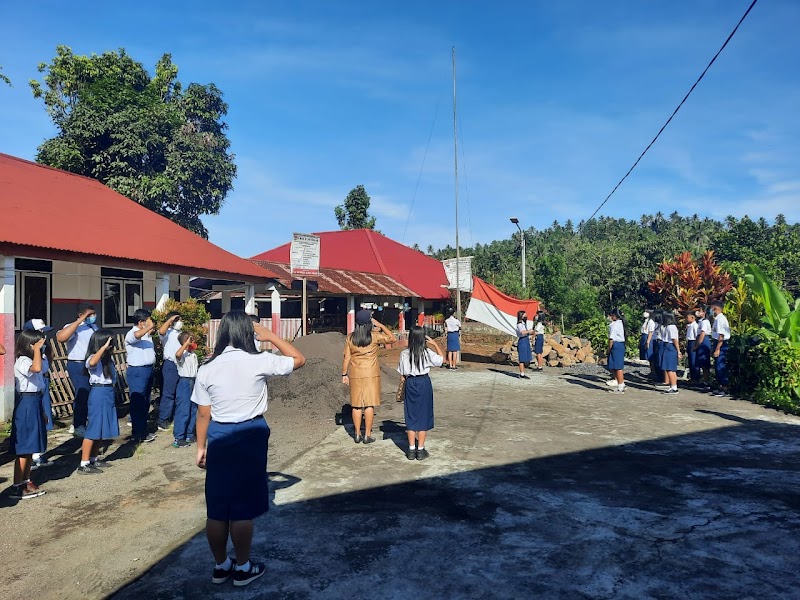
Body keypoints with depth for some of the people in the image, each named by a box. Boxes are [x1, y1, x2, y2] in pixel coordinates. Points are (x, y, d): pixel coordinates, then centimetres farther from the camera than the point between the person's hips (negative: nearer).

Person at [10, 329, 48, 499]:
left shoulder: (29, 361, 16)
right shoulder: (23, 361, -15)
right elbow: (36, 368, -40)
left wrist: (41, 411, 22)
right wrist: (36, 349, -26)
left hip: (34, 403, 10)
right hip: (26, 404, -10)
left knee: (30, 447, 14)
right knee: (23, 448, -5)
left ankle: (26, 481, 23)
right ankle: (17, 487, 1)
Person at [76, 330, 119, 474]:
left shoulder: (107, 359, 13)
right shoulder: (93, 358, -13)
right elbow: (92, 363, -40)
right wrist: (103, 347, -33)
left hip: (108, 393, 9)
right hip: (99, 394, -9)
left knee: (103, 429, 15)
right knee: (94, 429, -5)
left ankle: (93, 459, 26)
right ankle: (83, 465, 1)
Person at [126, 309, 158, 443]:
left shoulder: (146, 334, 13)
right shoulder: (131, 334, -13)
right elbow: (137, 335, -38)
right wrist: (149, 327, -24)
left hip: (148, 369, 9)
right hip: (137, 371, -9)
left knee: (145, 402, 16)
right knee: (137, 403, -3)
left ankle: (143, 430, 27)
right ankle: (137, 434, 4)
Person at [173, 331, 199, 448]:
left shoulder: (194, 355, 12)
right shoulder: (182, 354, -13)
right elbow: (177, 354, -39)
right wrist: (186, 344, -31)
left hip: (193, 382, 8)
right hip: (184, 382, -8)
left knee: (193, 411, 13)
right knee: (183, 411, -7)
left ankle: (190, 435, 23)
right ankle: (178, 438, -1)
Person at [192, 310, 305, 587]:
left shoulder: (207, 368, -3)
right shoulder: (259, 361, -13)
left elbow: (203, 413, 2)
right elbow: (299, 360, 0)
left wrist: (201, 447, 12)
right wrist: (270, 336, 4)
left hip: (218, 436, 4)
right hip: (250, 435, -3)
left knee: (217, 507, 14)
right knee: (243, 507, 8)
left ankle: (221, 565, 30)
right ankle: (243, 567, 22)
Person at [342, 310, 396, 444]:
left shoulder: (350, 338, -3)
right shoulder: (374, 337, -9)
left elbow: (347, 357, -2)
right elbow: (392, 338, 2)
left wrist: (344, 374, 7)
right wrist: (380, 325, 4)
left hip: (355, 375, 2)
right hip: (371, 374, -2)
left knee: (356, 405, 9)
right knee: (369, 404, 3)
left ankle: (357, 435, 15)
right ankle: (367, 435, 5)